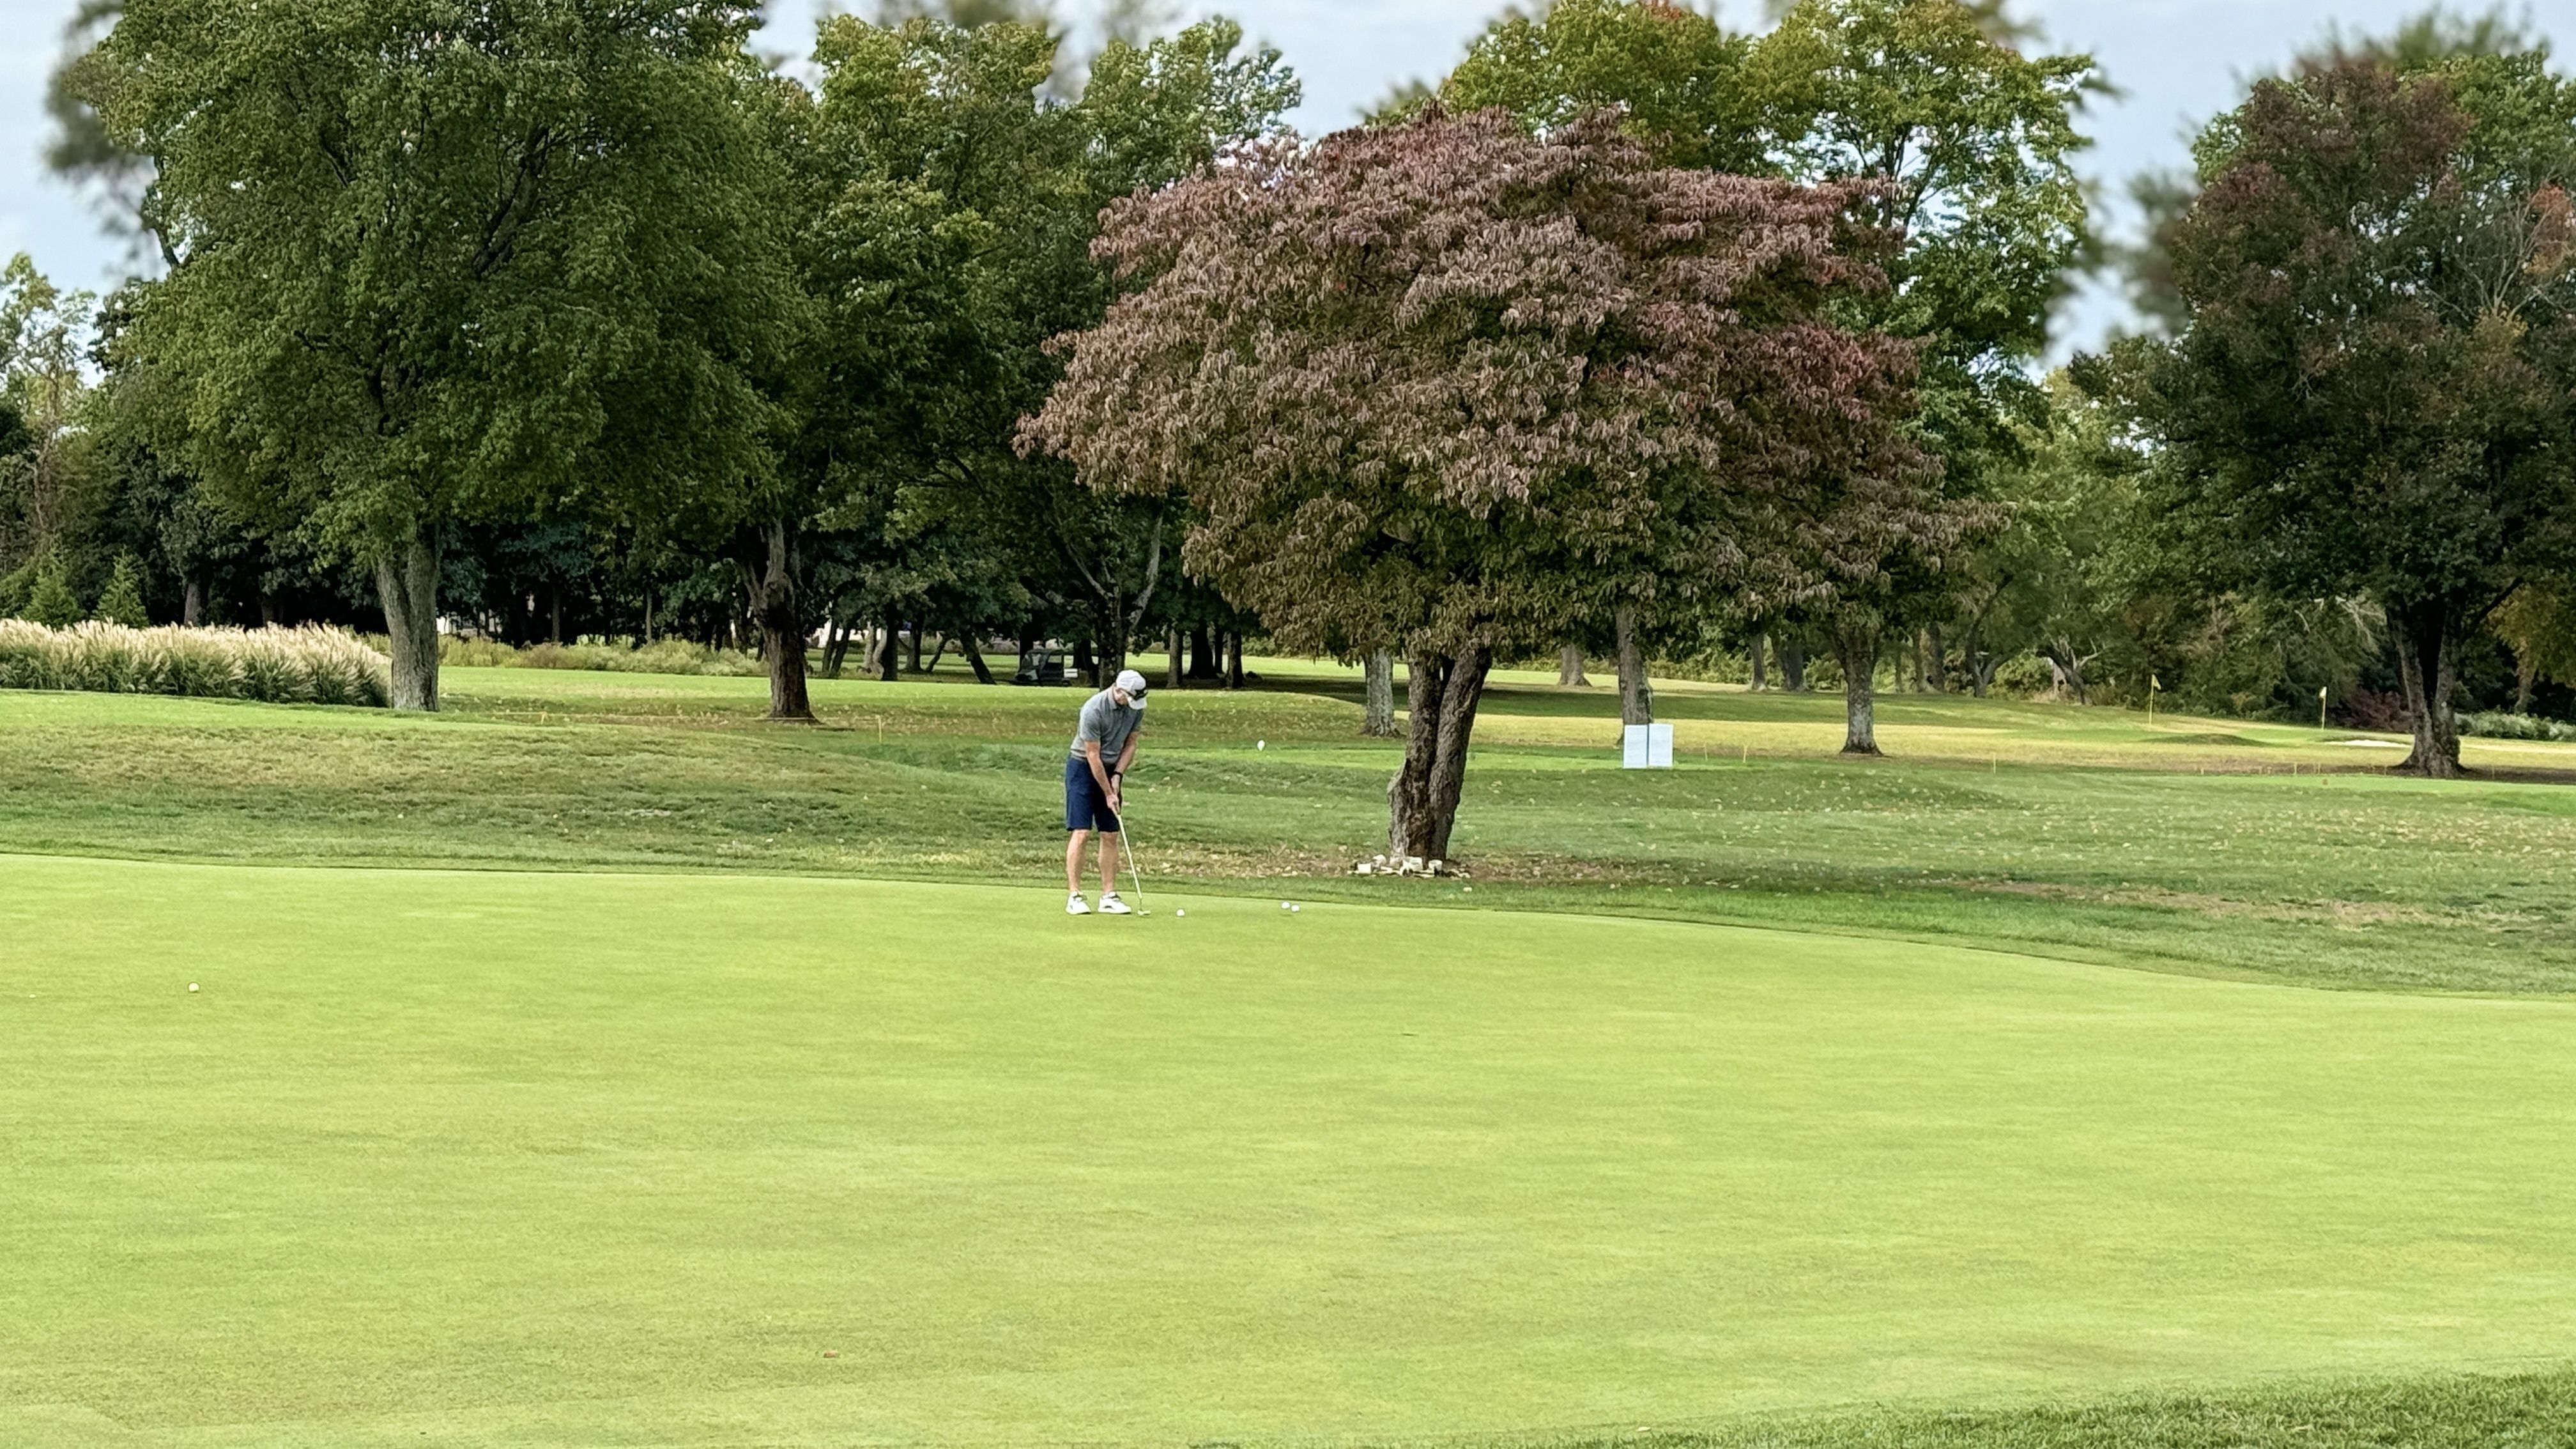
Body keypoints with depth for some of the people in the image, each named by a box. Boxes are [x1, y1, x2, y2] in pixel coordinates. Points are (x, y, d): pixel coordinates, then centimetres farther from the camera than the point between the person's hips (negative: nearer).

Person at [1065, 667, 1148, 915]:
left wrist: (1118, 775, -6)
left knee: (1110, 836, 3)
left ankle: (1109, 897, 5)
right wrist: (1108, 794, -16)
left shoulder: (1136, 708, -6)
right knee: (1081, 833, -12)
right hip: (1083, 768, -6)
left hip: (1111, 770, 6)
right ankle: (1074, 897, -11)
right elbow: (1093, 755, -21)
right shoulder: (1094, 710, -25)